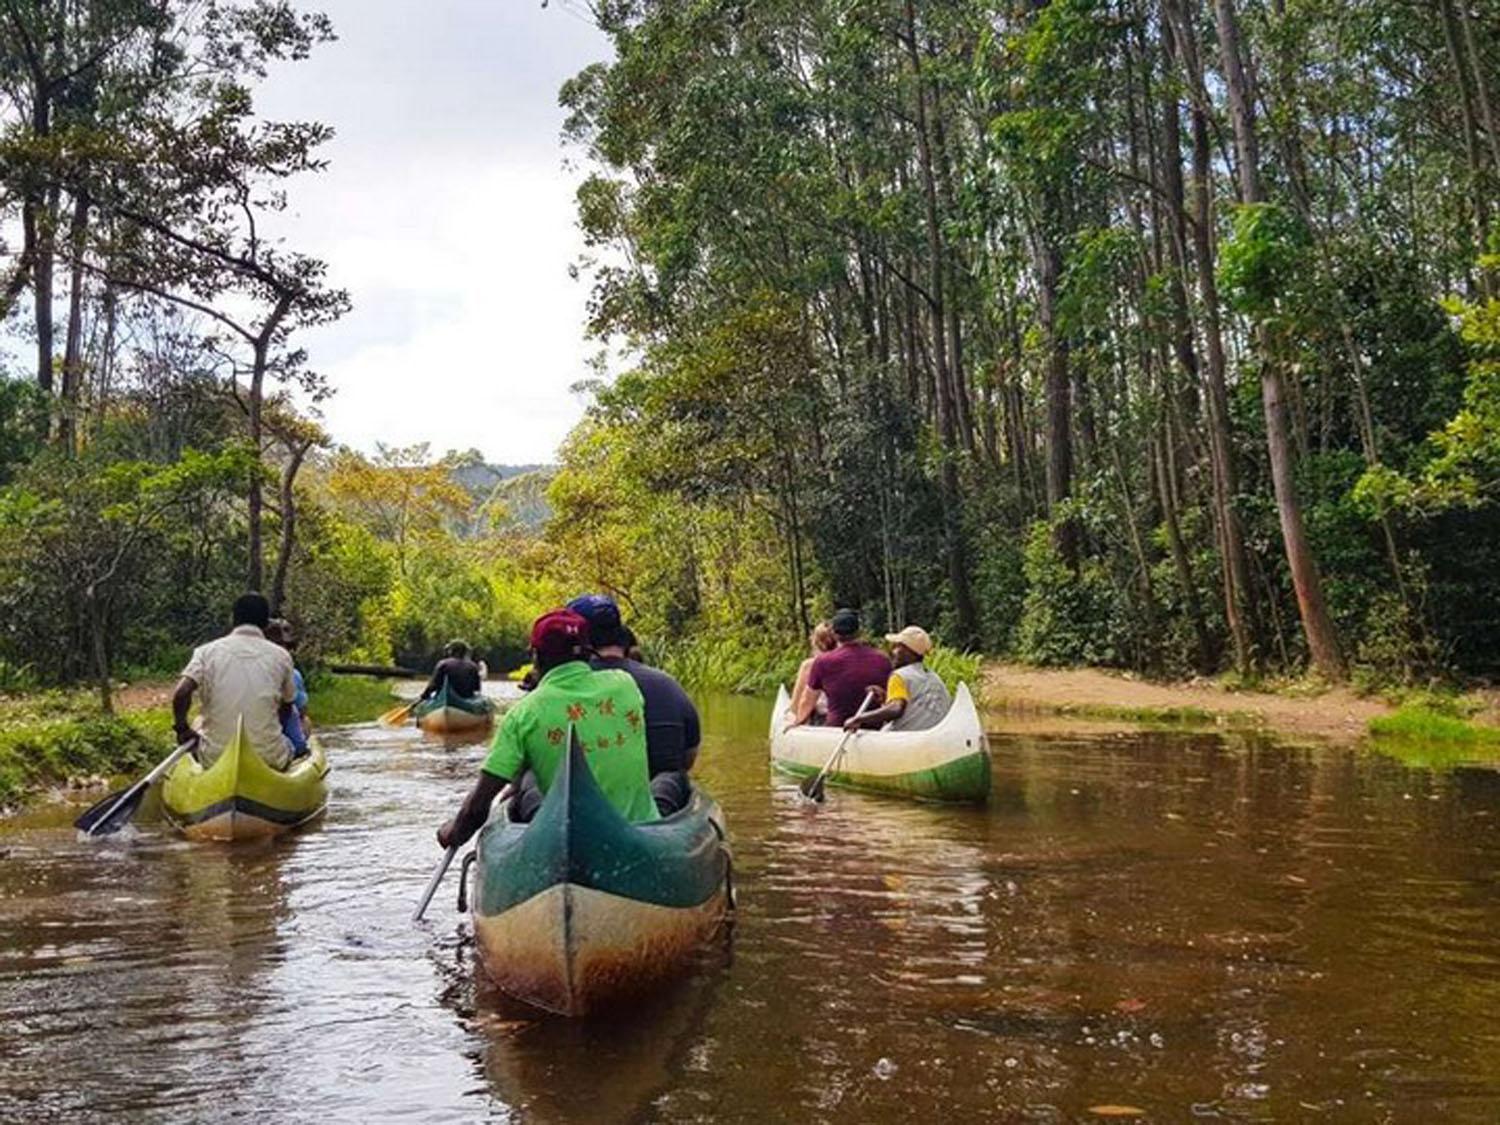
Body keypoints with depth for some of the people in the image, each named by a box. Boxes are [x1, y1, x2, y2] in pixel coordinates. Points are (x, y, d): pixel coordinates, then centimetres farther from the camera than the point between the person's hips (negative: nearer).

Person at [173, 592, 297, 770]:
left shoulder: (207, 652, -2)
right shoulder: (281, 656, -1)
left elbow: (181, 694, -15)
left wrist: (182, 729, 1)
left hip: (215, 759, 0)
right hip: (269, 759, 1)